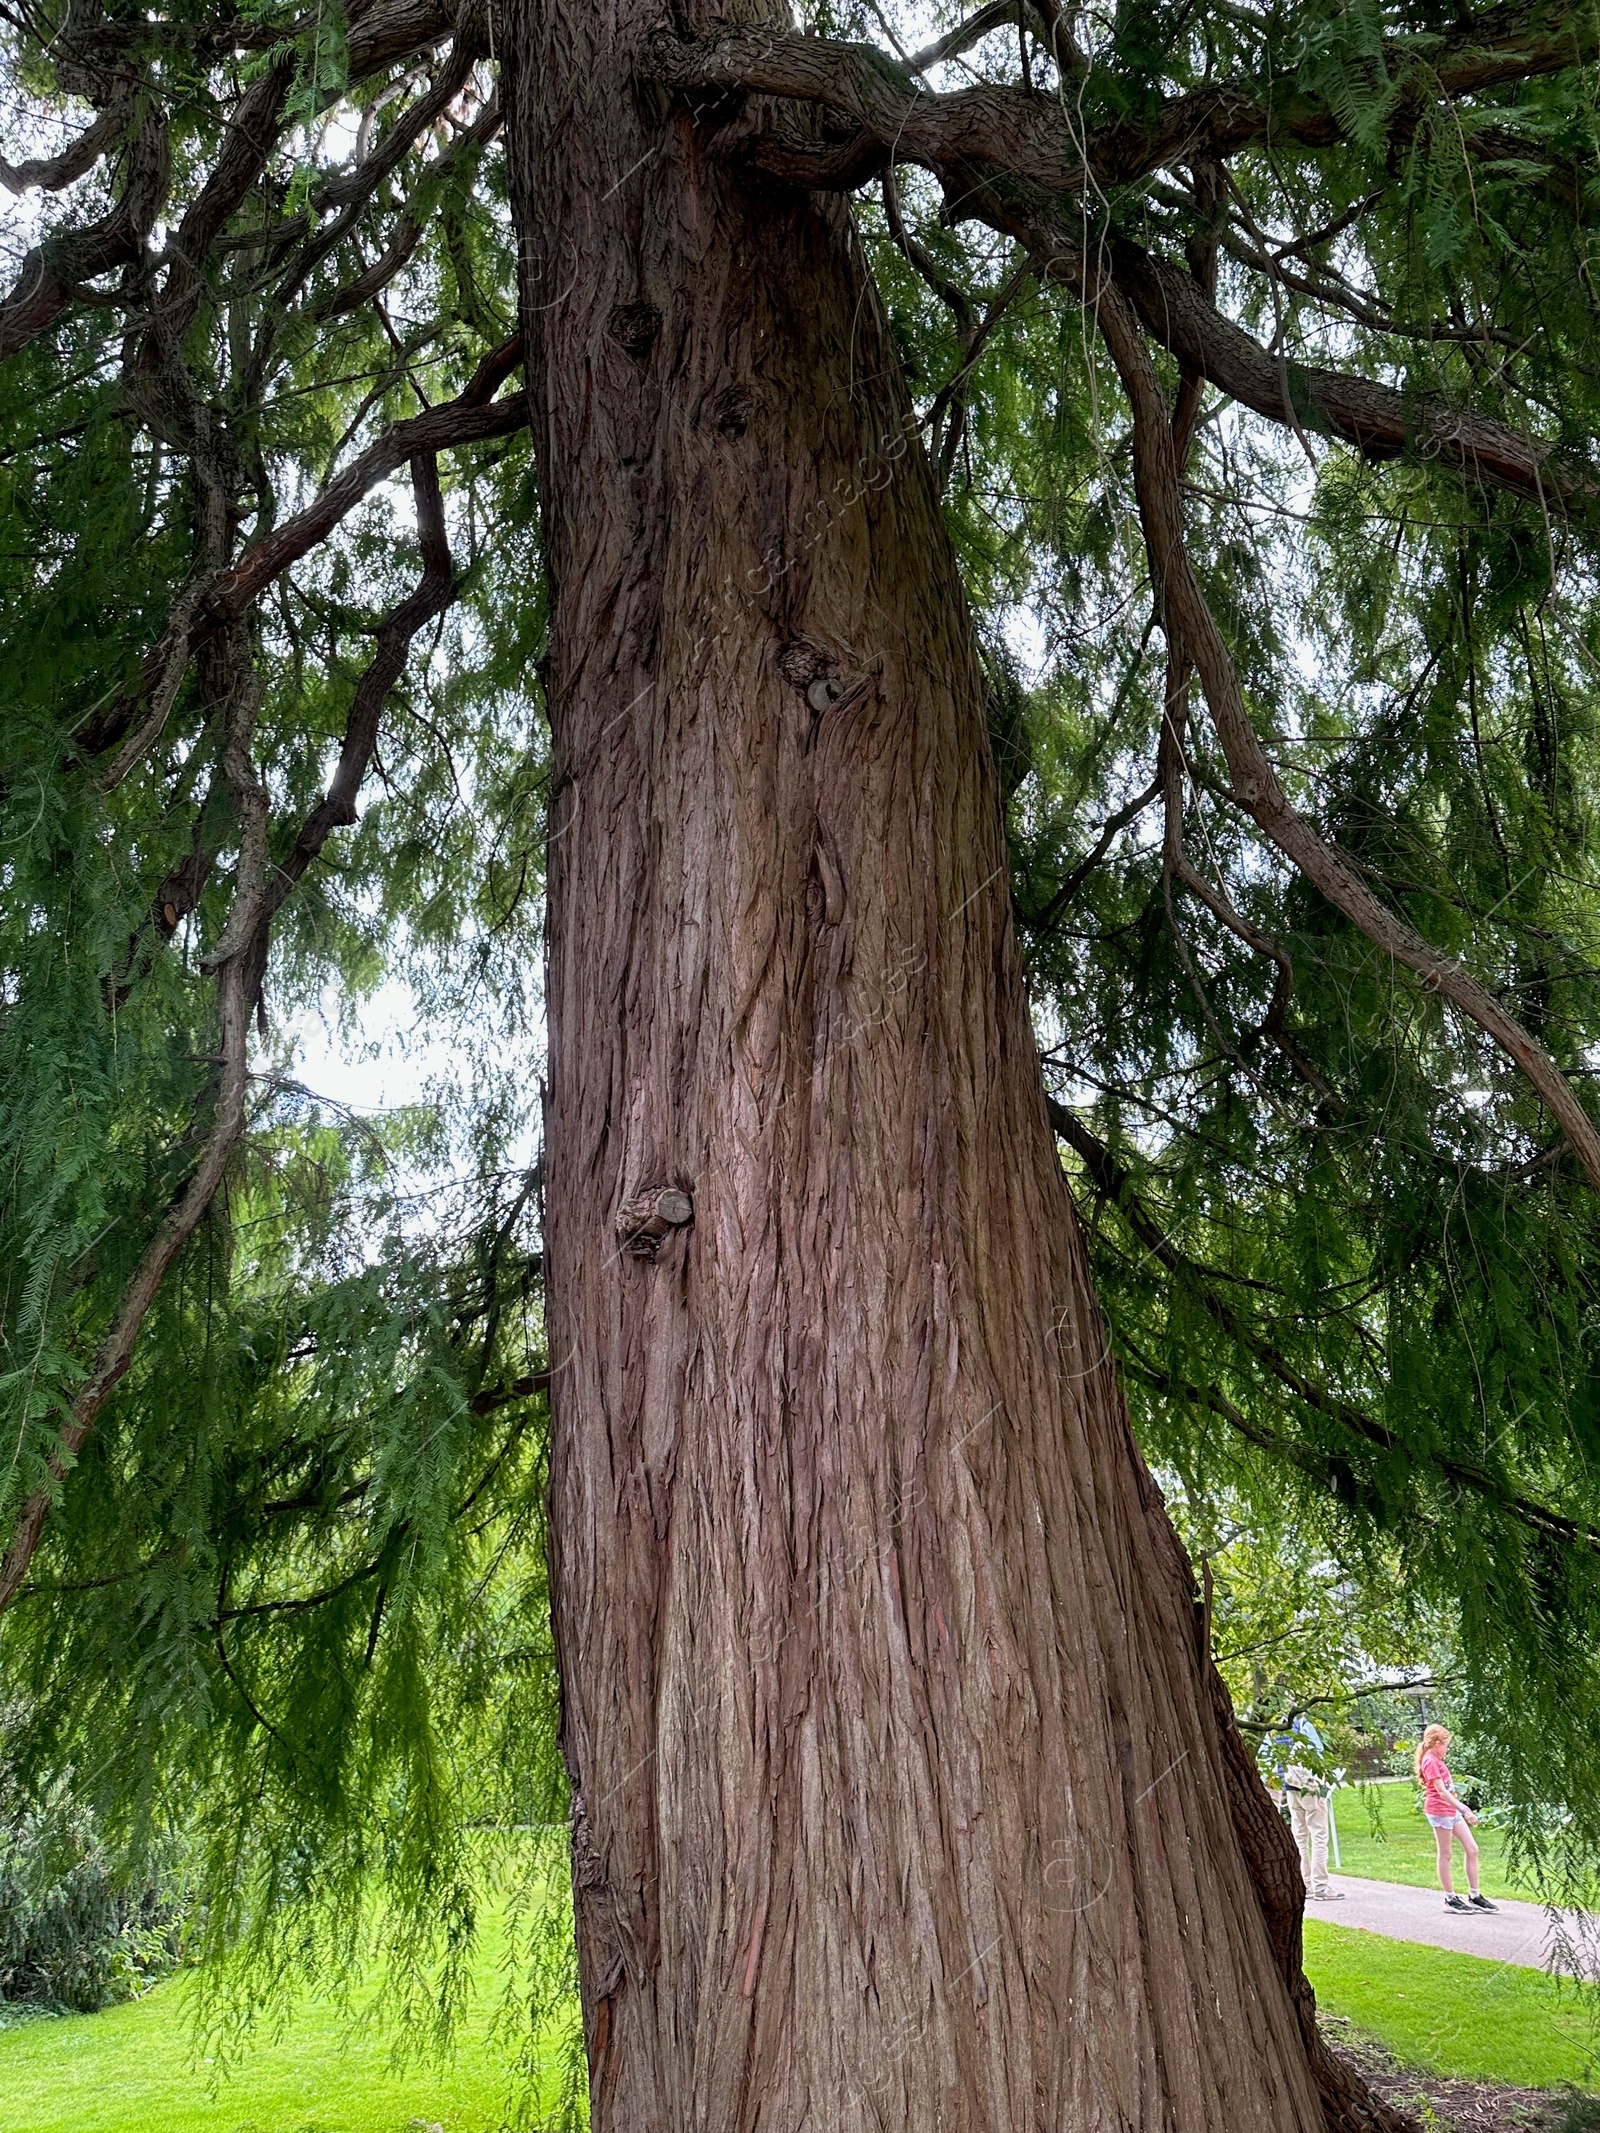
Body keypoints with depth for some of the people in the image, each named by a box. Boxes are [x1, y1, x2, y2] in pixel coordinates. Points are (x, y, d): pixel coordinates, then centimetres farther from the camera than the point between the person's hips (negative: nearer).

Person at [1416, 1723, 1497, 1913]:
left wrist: (1462, 1806, 21)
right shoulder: (1430, 1762, -16)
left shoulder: (1436, 1760, 15)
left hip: (1451, 1810, 10)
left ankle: (1475, 1896, 14)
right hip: (1439, 1810, -10)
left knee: (1472, 1849, 8)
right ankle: (1450, 1899, 8)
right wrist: (1464, 1809, -25)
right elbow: (1441, 1792, -22)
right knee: (1445, 1855, 0)